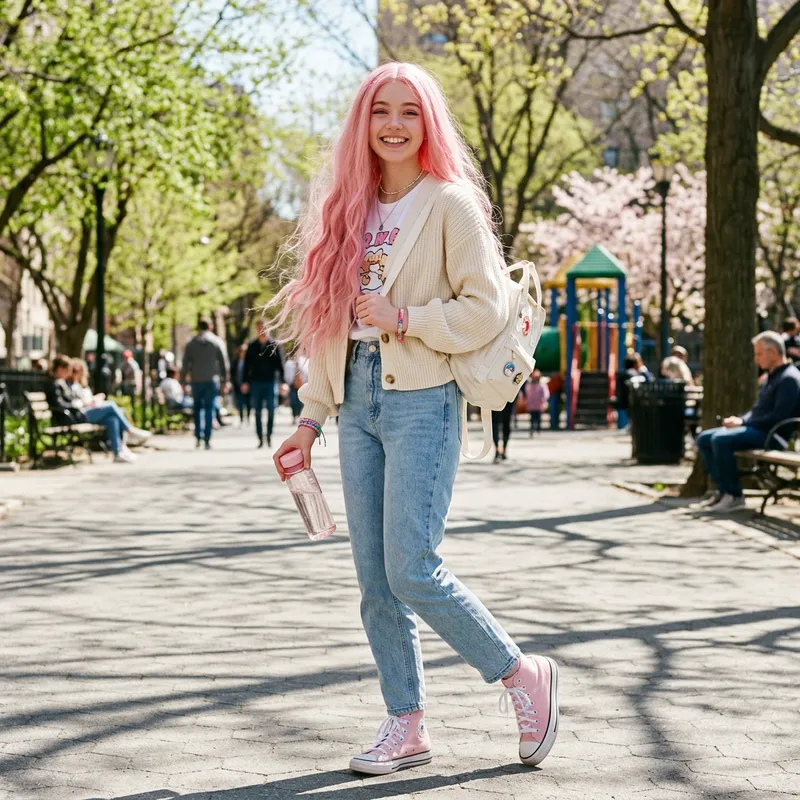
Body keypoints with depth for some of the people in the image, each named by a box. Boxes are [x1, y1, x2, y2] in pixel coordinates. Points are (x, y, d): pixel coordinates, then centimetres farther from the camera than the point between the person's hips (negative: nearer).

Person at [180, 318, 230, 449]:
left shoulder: (191, 344, 5)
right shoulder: (217, 342, 3)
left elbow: (185, 364, 3)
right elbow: (224, 363, 2)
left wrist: (182, 381, 7)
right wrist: (224, 381, 7)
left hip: (196, 381, 1)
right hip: (212, 380, -1)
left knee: (197, 408, 14)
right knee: (210, 409, 0)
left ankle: (198, 436, 2)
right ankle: (207, 439, -6)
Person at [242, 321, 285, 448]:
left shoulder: (275, 346, 3)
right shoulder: (252, 346, 6)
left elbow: (280, 365, 2)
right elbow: (247, 365, 8)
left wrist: (283, 382, -6)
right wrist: (245, 382, 1)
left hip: (270, 383, -1)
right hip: (255, 383, 1)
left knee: (271, 411, -3)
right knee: (257, 413, 2)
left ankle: (269, 436, 8)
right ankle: (260, 439, 7)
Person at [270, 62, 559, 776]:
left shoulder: (451, 205, -3)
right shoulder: (350, 212, 15)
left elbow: (487, 310, -9)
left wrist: (402, 317, -15)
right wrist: (311, 421, 14)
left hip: (422, 401, -6)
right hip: (358, 404, 6)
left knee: (412, 571, -12)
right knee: (375, 582, 5)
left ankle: (523, 675, 8)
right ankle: (406, 727, 14)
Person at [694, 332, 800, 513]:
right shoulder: (772, 376, 20)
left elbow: (778, 417, -22)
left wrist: (743, 422, -17)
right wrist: (740, 419, 3)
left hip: (773, 435, -11)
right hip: (756, 430, 11)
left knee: (721, 440, -29)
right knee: (704, 438, 3)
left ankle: (734, 496, -22)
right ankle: (722, 489, -1)